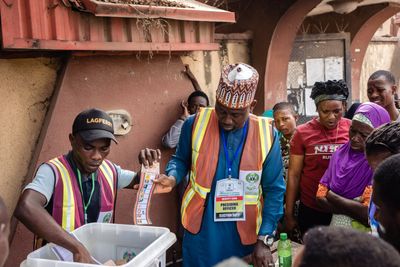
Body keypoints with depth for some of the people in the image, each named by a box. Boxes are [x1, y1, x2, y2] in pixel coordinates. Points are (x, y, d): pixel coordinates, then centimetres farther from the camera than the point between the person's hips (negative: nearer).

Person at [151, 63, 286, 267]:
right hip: (201, 231, 0)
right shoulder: (195, 124, -9)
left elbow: (274, 190, -4)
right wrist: (172, 178, -14)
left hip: (245, 235, 0)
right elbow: (181, 160, 9)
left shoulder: (267, 135, -9)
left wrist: (264, 240, -8)